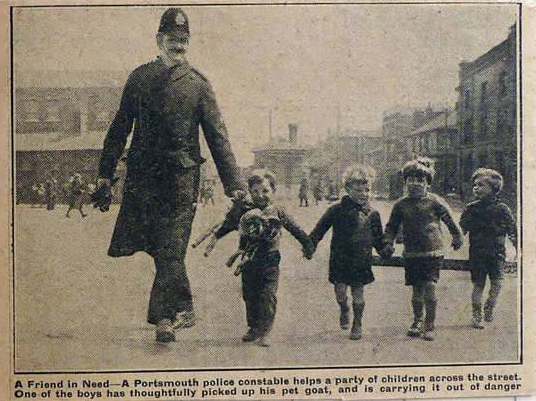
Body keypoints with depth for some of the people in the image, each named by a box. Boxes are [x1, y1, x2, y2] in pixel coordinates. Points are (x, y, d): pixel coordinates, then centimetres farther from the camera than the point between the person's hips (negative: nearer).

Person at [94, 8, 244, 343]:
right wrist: (105, 172, 13)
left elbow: (218, 137, -2)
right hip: (142, 174, 4)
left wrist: (234, 186, -8)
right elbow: (120, 127, 16)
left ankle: (165, 316, 6)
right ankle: (183, 309, 22)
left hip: (181, 178, -3)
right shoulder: (139, 78, 9)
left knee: (170, 251, -5)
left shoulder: (198, 83, 1)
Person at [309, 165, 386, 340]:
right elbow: (320, 229, 2)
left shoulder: (373, 214, 3)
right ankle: (344, 311, 28)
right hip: (340, 259, -1)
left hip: (362, 261, 1)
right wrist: (310, 245, -1)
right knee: (340, 290, -5)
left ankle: (357, 324, 24)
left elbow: (378, 239, 15)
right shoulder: (337, 210, -4)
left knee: (358, 293, 6)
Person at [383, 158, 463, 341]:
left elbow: (450, 221, 9)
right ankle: (417, 321, 27)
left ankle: (429, 326, 3)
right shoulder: (401, 204, 4)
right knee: (416, 289, 9)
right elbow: (391, 226, 14)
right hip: (411, 253, 2)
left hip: (432, 252, -2)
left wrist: (457, 237, 13)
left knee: (429, 287, -9)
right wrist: (388, 242, 2)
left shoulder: (435, 201, -2)